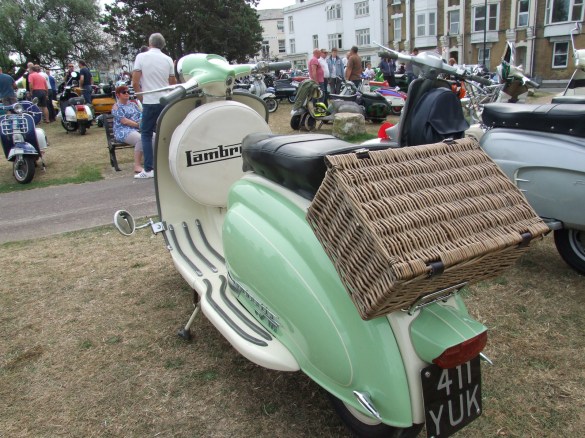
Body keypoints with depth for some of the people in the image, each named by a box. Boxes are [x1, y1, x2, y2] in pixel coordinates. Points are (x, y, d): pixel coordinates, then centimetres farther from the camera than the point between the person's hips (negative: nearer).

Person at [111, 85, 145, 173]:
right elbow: (124, 121, -9)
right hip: (124, 131, -6)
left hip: (138, 129, 6)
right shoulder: (116, 106, 4)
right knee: (141, 139, -38)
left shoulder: (133, 104, 24)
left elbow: (141, 115, 15)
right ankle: (137, 166, -35)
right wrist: (138, 125, -13)